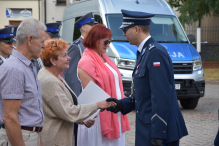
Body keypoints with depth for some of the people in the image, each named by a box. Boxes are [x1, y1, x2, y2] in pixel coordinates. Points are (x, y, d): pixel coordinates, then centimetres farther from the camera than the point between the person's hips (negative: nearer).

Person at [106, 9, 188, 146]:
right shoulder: (143, 53, 15)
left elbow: (161, 97, -22)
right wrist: (123, 104, 6)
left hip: (160, 131, -9)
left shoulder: (156, 53, -17)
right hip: (147, 130, 10)